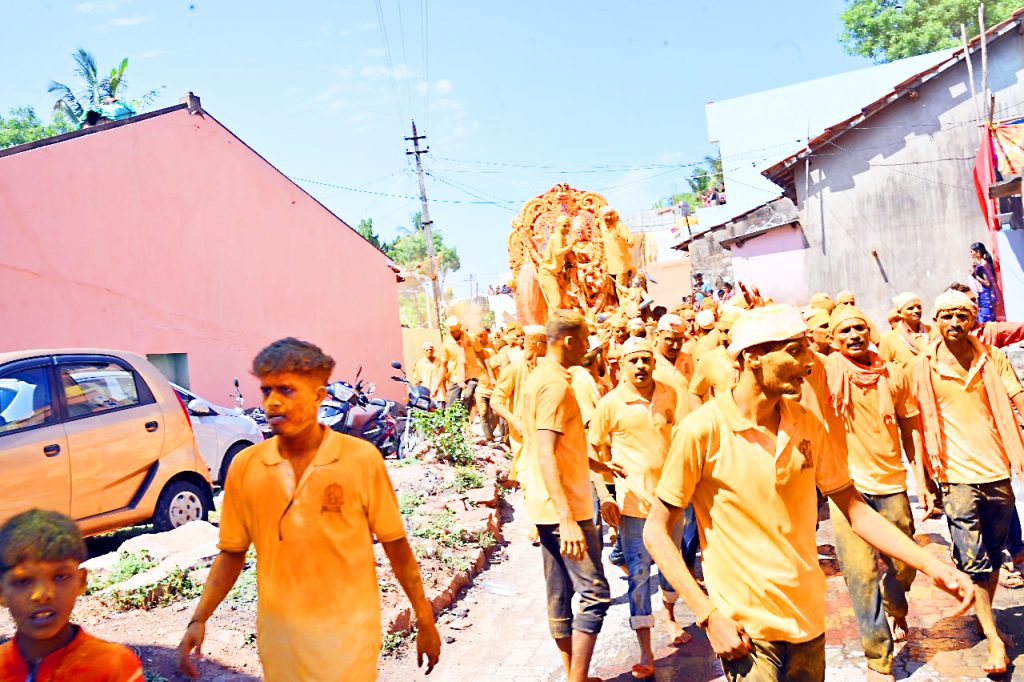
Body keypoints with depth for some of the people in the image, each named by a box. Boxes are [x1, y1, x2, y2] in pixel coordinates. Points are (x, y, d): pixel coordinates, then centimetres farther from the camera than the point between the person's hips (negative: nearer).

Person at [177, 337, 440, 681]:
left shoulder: (362, 459, -12)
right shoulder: (245, 465, -4)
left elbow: (395, 544, -4)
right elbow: (232, 552, 6)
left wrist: (425, 621, 0)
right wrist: (199, 620, -5)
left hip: (348, 634, -3)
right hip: (277, 636, 3)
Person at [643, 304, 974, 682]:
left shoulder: (807, 423, 0)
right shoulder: (703, 429, -16)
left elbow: (853, 508, 7)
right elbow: (656, 532, -12)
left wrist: (931, 565, -3)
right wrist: (710, 617, -18)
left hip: (809, 620, 6)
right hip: (747, 632, -5)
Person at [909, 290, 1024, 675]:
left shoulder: (992, 358, 4)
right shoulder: (922, 366, -2)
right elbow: (918, 426, 1)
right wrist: (925, 479, 0)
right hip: (957, 474, -3)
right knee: (973, 560, -5)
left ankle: (985, 618, 32)